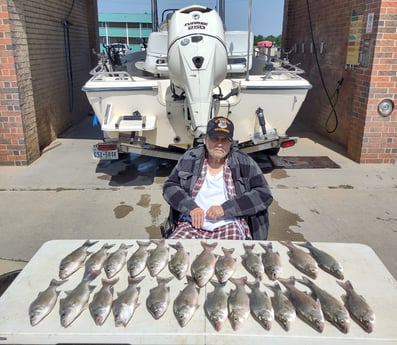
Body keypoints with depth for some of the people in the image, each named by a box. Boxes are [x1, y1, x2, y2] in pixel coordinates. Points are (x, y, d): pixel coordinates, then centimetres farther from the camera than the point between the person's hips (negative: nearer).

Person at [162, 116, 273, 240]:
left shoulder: (244, 163, 2)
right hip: (192, 225, 1)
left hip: (229, 226, 0)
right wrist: (191, 207, -9)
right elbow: (169, 186, 10)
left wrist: (225, 208, -13)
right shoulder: (190, 158, 8)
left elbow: (264, 195, -4)